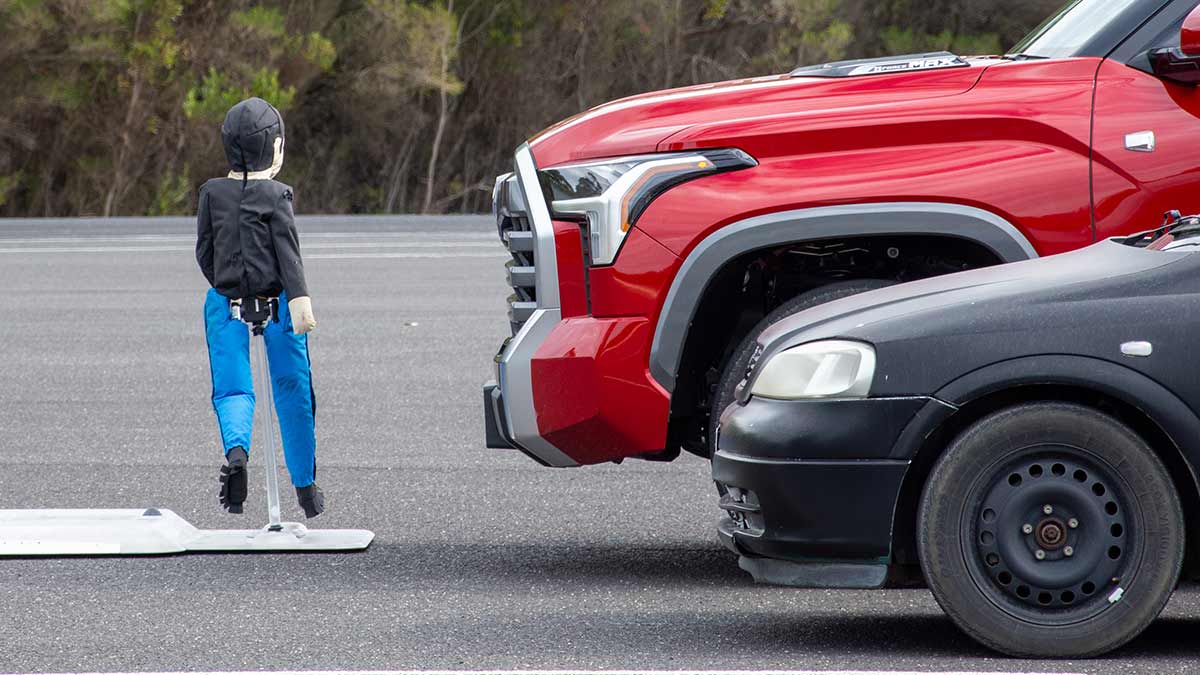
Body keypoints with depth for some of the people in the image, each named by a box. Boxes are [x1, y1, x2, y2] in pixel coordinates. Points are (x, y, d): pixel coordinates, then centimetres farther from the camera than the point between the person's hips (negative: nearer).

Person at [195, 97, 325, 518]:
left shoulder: (212, 193, 3)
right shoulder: (276, 195, -7)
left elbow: (204, 252, 8)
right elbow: (287, 249, -15)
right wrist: (299, 298, -20)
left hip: (225, 303, 2)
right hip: (276, 302, -2)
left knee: (232, 389, 4)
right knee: (293, 390, 10)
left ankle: (236, 448, -29)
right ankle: (305, 484, 19)